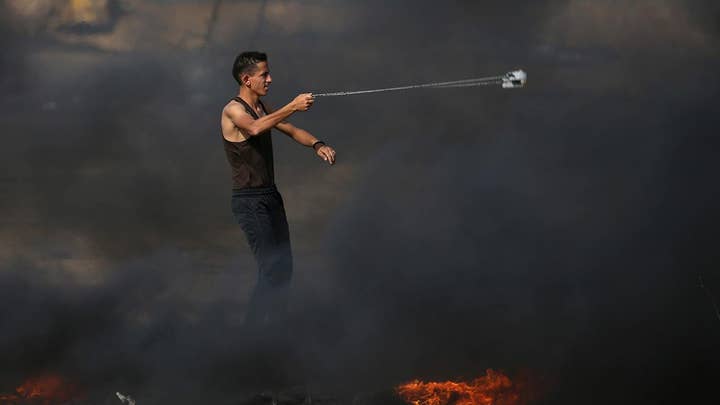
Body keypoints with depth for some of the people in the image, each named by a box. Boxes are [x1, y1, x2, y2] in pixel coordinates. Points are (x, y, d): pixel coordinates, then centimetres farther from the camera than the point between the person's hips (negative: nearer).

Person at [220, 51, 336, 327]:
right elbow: (254, 128, -34)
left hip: (270, 194, 9)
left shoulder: (262, 108, 13)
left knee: (284, 266, 10)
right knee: (271, 269, -13)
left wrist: (316, 145, -8)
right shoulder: (233, 110, -13)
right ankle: (253, 328, -5)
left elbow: (292, 130, 13)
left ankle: (275, 326, 19)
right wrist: (292, 107, -41)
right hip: (249, 199, -8)